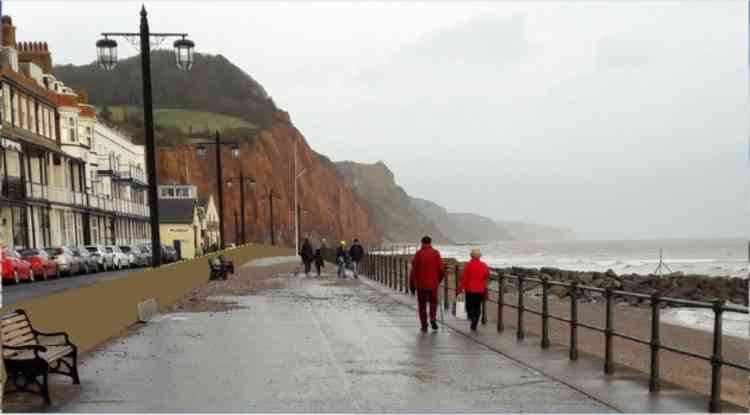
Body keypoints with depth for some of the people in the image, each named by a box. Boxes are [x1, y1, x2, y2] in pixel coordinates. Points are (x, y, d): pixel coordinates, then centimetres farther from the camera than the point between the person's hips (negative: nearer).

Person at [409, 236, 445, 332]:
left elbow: (413, 270, -7)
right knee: (433, 302, 18)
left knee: (422, 304, 9)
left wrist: (412, 284, 0)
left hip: (421, 284, -1)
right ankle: (433, 318, -3)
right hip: (433, 283, 1)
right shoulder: (435, 253, -2)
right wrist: (439, 279, 14)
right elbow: (441, 269, -4)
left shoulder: (418, 254, -5)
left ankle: (424, 325, 8)